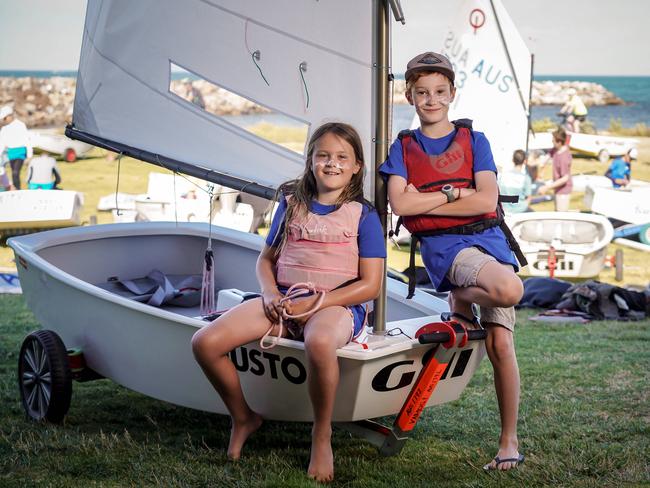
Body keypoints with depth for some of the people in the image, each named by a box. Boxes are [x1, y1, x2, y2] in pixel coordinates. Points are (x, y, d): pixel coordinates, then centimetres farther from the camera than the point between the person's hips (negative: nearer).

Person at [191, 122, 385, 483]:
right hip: (284, 300, 5)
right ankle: (243, 418, 10)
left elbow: (370, 285, -5)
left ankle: (322, 436, -19)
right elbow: (266, 259, 18)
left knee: (319, 343, -44)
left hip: (336, 304, -4)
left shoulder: (363, 216, -1)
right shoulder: (292, 205, 11)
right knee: (205, 342, -17)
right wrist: (270, 294, -4)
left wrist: (317, 303, -15)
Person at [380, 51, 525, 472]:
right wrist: (454, 192, -5)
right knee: (509, 290, -33)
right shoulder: (403, 147, 11)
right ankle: (461, 300, -1)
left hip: (489, 238, 2)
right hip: (443, 245, -2)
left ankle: (509, 442, 3)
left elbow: (487, 200, -4)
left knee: (500, 344, -6)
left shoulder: (474, 141, 10)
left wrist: (426, 201, -3)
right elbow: (400, 204, -4)